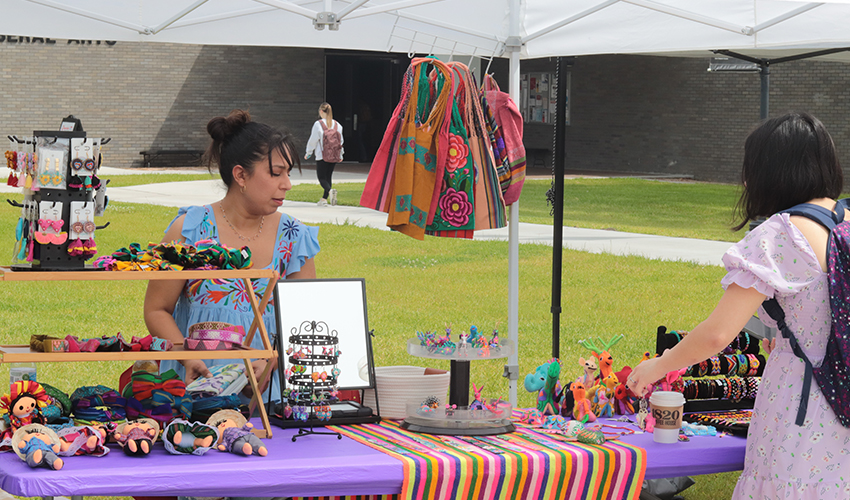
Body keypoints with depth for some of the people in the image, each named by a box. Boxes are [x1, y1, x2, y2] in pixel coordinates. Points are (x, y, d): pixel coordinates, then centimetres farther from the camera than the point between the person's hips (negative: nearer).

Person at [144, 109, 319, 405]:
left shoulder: (294, 239, 7)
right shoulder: (190, 231, -1)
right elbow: (156, 310, 4)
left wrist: (271, 359, -10)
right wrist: (189, 357, -14)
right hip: (197, 382, -2)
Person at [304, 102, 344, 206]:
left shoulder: (318, 124, -10)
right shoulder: (337, 124, 5)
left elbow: (313, 140, -5)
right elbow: (341, 140, 11)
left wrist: (308, 153, 8)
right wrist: (340, 154, 23)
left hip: (322, 156, -5)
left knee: (321, 177, 0)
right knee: (328, 177, 15)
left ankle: (330, 190, -29)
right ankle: (324, 199, 16)